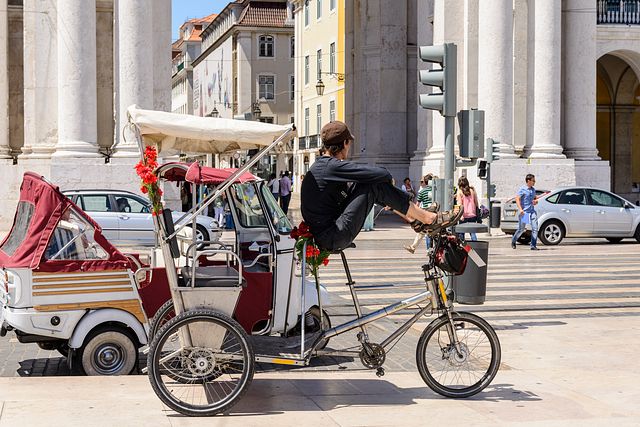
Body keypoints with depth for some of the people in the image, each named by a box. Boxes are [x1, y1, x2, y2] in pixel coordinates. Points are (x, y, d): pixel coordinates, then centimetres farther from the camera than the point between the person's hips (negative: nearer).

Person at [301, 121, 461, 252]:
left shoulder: (319, 166, 12)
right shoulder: (333, 166, -17)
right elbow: (383, 174, -21)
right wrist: (388, 178, 3)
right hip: (333, 239, -10)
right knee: (375, 185, -10)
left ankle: (414, 219, 18)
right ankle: (428, 219, -1)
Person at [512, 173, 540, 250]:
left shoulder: (533, 189, 13)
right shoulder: (522, 189, -8)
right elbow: (517, 199, -14)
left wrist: (536, 201, 3)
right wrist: (520, 209, -25)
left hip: (532, 211, 5)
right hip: (524, 212, -5)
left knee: (535, 228, -8)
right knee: (521, 229, 4)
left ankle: (533, 245, -5)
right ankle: (513, 241, 30)